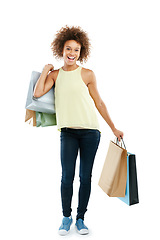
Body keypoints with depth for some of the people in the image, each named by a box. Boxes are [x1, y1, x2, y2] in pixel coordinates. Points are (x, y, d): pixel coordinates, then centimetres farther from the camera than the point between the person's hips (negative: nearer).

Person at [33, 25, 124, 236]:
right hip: (68, 132, 1)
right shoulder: (55, 75, 9)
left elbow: (99, 103, 8)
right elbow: (38, 93, -7)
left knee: (85, 176, 3)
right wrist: (46, 70, 4)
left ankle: (80, 218, 18)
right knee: (67, 176, -5)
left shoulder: (87, 74, 3)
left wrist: (113, 128, 9)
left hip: (90, 132, 0)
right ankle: (66, 217, 15)